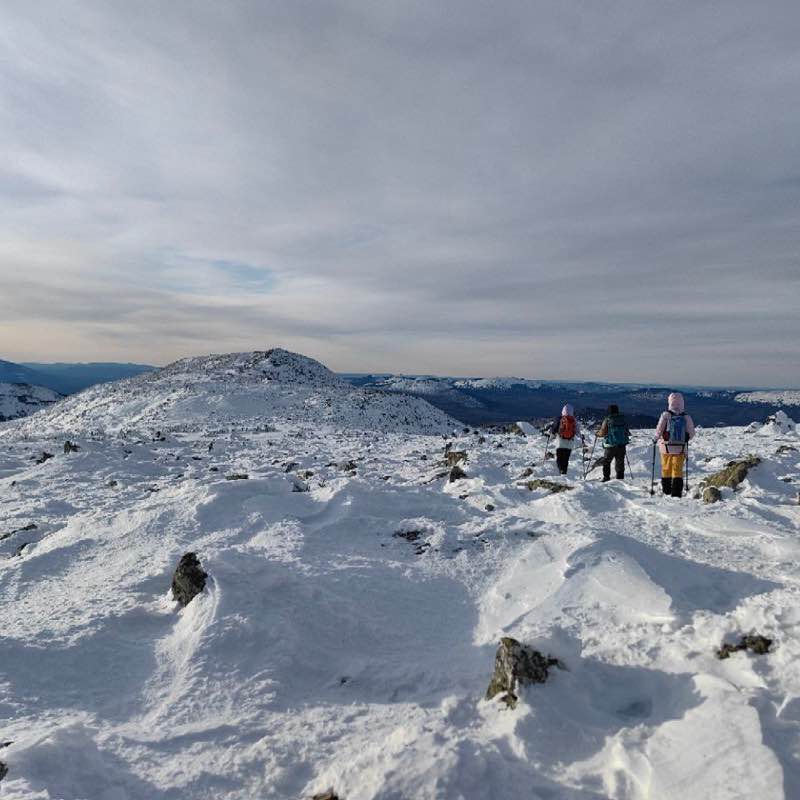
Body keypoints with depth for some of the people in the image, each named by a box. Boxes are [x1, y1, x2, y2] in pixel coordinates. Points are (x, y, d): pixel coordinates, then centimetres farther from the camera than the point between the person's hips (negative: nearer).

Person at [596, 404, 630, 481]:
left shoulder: (607, 420, -10)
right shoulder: (623, 419, 3)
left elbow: (602, 433, -8)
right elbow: (628, 432, 10)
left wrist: (597, 434, 13)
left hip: (610, 445, -3)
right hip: (622, 445, 4)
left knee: (606, 461, 11)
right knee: (620, 462, 11)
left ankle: (606, 478, 7)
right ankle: (620, 478, 11)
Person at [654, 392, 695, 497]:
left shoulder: (665, 415, -11)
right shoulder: (686, 417, -5)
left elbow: (659, 431, -9)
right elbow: (691, 433, 1)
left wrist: (656, 439, 10)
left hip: (666, 446, -1)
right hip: (681, 448, 1)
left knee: (666, 469, 14)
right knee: (678, 469, 7)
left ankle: (666, 490, 22)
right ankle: (676, 492, -1)